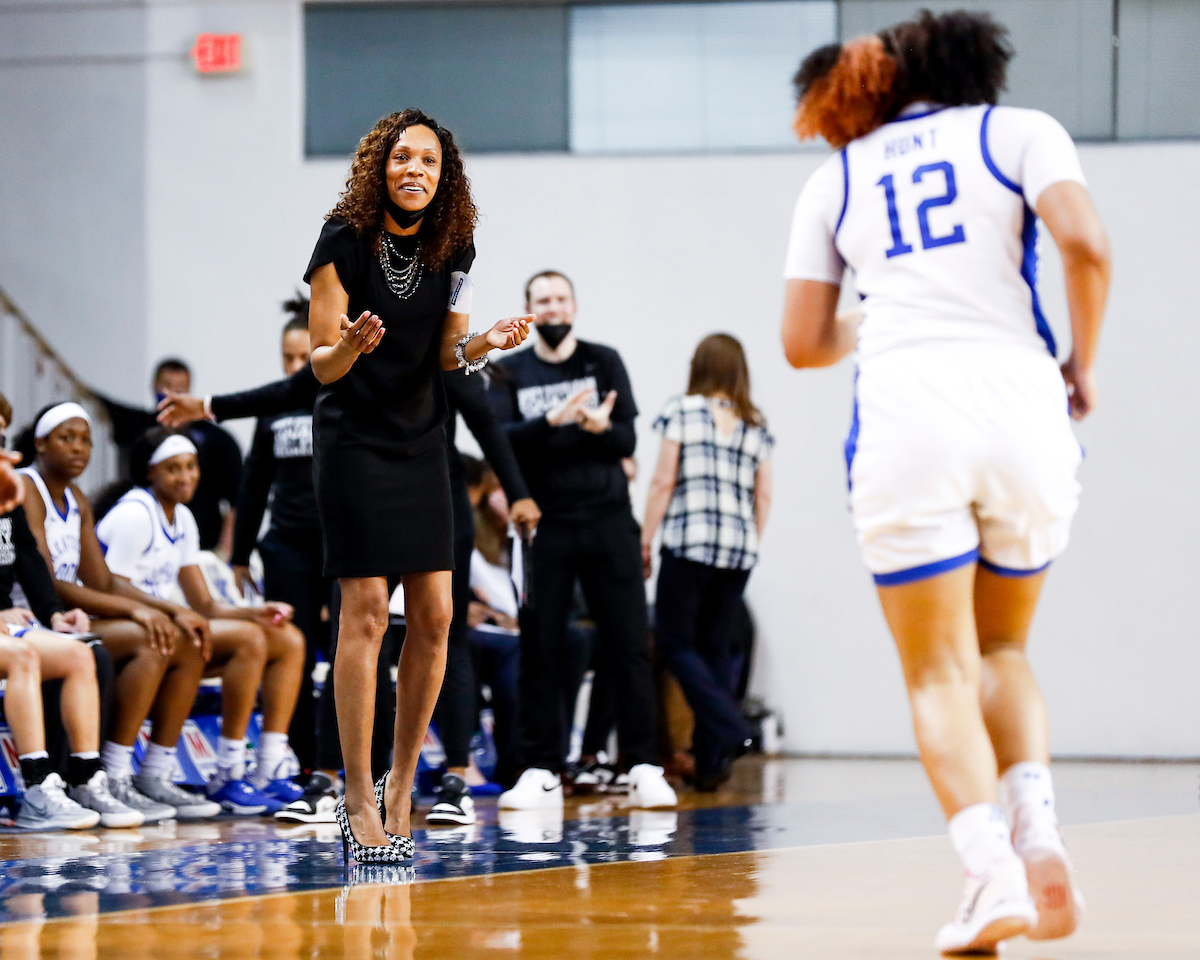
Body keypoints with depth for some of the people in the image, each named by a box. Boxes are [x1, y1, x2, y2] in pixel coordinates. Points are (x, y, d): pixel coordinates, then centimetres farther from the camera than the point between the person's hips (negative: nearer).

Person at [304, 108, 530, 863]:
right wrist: (350, 348, -31)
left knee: (435, 616, 0)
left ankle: (401, 788, 12)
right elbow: (320, 365, -9)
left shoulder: (454, 250, 3)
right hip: (355, 441, -5)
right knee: (366, 611, -11)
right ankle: (359, 802, -7)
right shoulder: (344, 242, -12)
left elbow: (446, 357, 10)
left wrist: (484, 344, -10)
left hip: (422, 445, 5)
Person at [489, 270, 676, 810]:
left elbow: (627, 441, 1)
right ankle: (541, 771, 5)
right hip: (543, 527, 0)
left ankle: (642, 767, -1)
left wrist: (601, 427, -22)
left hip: (607, 522, 0)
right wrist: (552, 422, -23)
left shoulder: (604, 362, 9)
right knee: (540, 652, 0)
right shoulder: (511, 373, 9)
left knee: (630, 648, -3)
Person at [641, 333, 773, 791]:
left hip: (689, 542, -4)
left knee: (675, 641, 2)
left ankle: (728, 726, -18)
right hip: (739, 547, 4)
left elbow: (663, 481, -2)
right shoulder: (756, 426, 13)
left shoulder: (682, 410, 1)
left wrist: (646, 539, 3)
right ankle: (711, 761, 4)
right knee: (716, 647, 8)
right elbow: (763, 495, 12)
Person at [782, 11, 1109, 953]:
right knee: (1001, 647, 20)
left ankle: (993, 873, -16)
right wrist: (1083, 363, 10)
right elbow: (1085, 244, -4)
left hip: (902, 413, 0)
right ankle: (1037, 829, -4)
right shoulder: (1017, 131, 13)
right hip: (1020, 405, 0)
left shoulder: (835, 177, 19)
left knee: (940, 673, 4)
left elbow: (804, 342, 16)